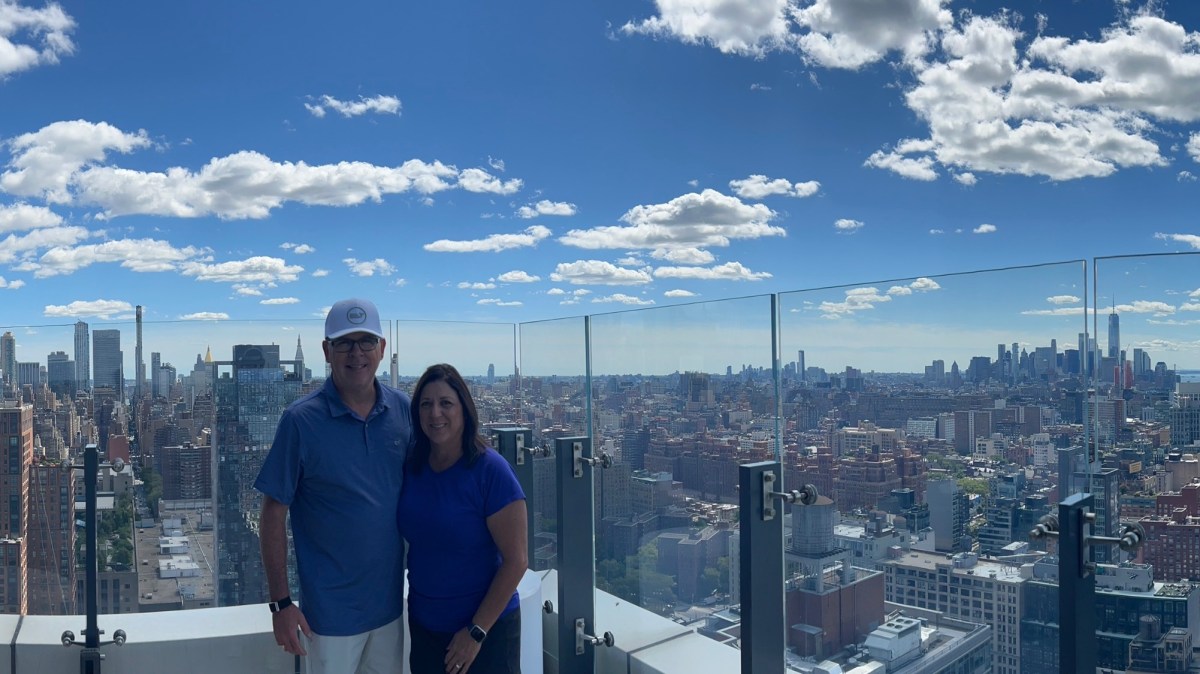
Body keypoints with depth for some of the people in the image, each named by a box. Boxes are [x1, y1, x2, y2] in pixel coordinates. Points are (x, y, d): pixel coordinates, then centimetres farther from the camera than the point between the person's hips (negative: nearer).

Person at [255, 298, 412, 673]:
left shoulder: (403, 409, -3)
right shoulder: (301, 420, -14)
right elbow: (274, 515, -9)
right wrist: (280, 603, -10)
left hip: (390, 600, 4)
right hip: (331, 608, -4)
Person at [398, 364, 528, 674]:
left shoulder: (491, 470, -18)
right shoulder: (410, 468, -3)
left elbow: (516, 560, -17)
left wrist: (476, 631, -15)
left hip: (486, 629, -5)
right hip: (423, 625, 5)